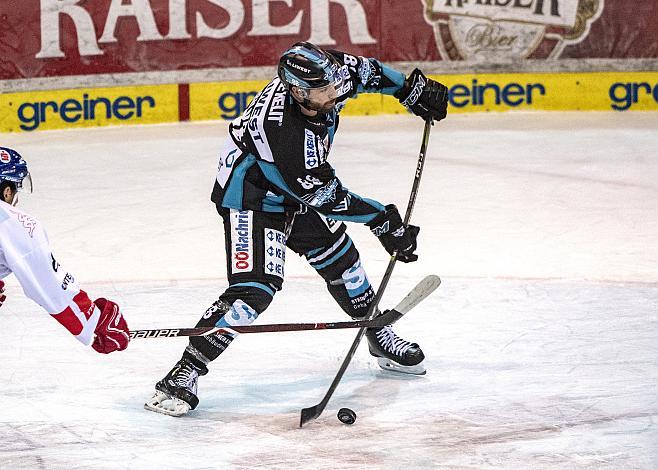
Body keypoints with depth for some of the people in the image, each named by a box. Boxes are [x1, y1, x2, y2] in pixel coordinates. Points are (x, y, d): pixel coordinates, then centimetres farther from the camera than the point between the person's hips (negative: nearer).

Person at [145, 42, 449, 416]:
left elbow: (364, 70, 6)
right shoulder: (287, 133, -40)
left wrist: (414, 90, 8)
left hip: (295, 190, 9)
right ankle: (183, 375, -21)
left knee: (341, 259, 17)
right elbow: (327, 196, -29)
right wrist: (383, 220, -21)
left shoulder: (324, 72, -20)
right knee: (254, 290, -22)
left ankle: (380, 338, 41)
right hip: (251, 197, -9)